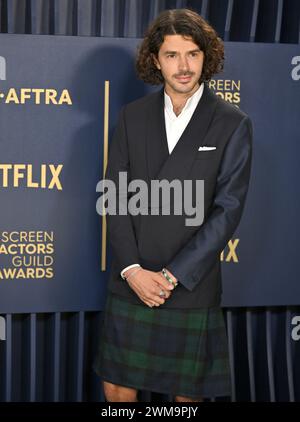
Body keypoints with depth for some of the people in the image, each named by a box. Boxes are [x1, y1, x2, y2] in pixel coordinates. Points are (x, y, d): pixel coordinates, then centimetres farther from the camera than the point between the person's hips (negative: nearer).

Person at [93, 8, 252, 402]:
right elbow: (115, 195, 3)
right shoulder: (133, 116, 5)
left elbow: (228, 210, -8)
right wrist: (132, 269, -9)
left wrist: (172, 276, -13)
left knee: (186, 392, 10)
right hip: (130, 283, 2)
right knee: (116, 389, 9)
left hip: (191, 288, -2)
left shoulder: (233, 124, -4)